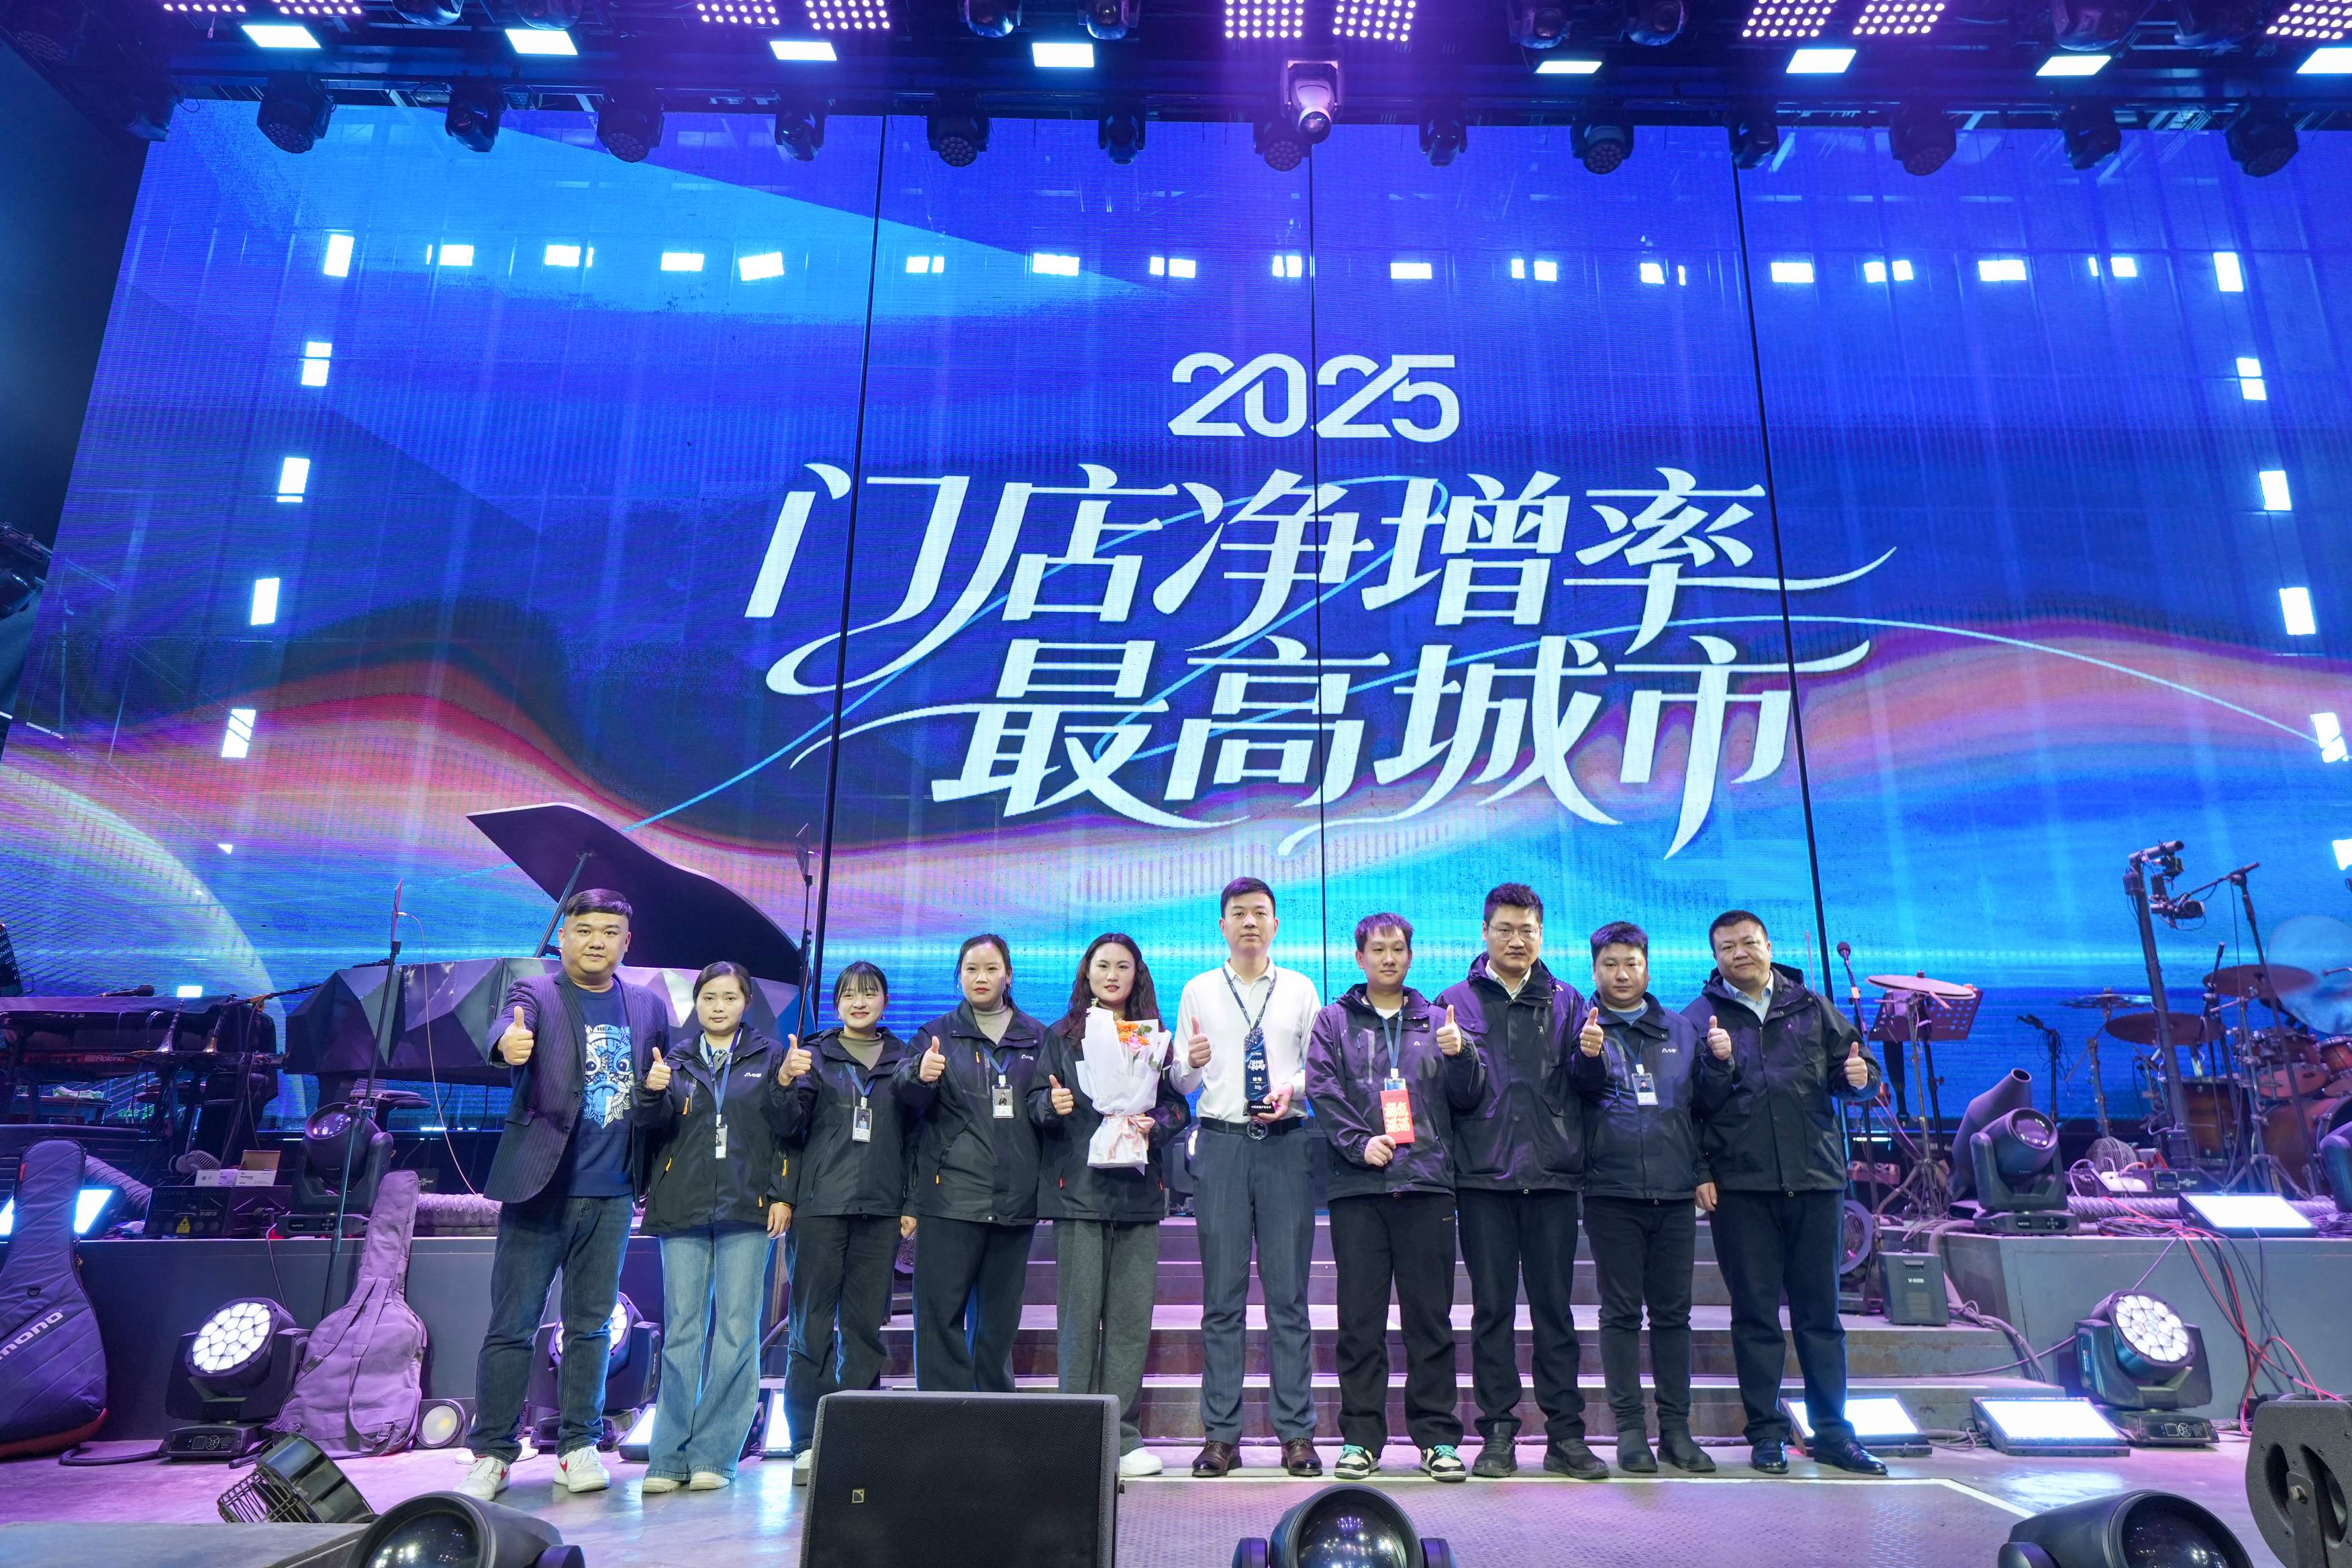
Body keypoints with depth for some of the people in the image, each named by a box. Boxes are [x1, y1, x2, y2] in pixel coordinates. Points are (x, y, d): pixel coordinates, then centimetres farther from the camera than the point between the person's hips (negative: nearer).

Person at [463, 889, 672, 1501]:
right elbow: (507, 1030, -26)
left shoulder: (649, 1005, 9)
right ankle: (492, 1453, 18)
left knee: (592, 1326, 11)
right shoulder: (536, 993, -3)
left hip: (611, 1196, 3)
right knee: (512, 1327, 4)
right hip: (539, 1189, -3)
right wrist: (508, 1045, -48)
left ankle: (578, 1446, 23)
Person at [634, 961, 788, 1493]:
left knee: (736, 1332, -1)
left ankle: (714, 1455, 6)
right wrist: (652, 1093, -18)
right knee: (681, 1331, 4)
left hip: (746, 1209, -2)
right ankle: (669, 1456, 10)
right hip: (683, 1209, 2)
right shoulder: (678, 1062, 13)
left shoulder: (769, 1057, 6)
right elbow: (653, 1126, 3)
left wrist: (783, 1195, -5)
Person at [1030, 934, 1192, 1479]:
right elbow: (1036, 1102, 7)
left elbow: (1179, 1106, 11)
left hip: (1137, 1189, 2)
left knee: (1132, 1313, 2)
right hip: (1077, 1188, -1)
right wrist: (1051, 1105, -15)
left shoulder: (1154, 1039, 14)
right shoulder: (1062, 1036, 10)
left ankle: (1123, 1436, 10)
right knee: (1080, 1310, -2)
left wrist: (1154, 1124, -9)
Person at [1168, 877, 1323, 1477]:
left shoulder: (1300, 989, 10)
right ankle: (1221, 1435, 11)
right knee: (1221, 1293, 3)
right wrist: (1192, 1062, -13)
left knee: (1288, 1291, 2)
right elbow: (1180, 1083, 9)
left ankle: (1296, 1432, 11)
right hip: (1221, 1141, 0)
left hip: (1286, 1141, 0)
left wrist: (1292, 1089, -11)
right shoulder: (1198, 991, 10)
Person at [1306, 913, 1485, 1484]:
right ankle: (1360, 1438, 13)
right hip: (1357, 1186, -1)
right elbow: (1323, 1092, 1)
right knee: (1360, 1318, 4)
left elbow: (1466, 1098, 11)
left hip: (1426, 1182, 1)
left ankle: (1439, 1438, 14)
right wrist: (1360, 1143, -12)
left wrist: (1460, 1056, -9)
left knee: (1431, 1317, 4)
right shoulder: (1334, 1021, 11)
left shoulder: (1435, 1020, 15)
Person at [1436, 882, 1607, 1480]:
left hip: (1552, 1172, 1)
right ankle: (1497, 1435, 13)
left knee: (1555, 1306, 6)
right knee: (1492, 1307, 5)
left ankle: (1566, 1435, 15)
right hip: (1485, 1173, -1)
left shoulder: (1566, 1001, 12)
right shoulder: (1457, 1000, 7)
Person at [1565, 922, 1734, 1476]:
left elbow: (1704, 1102, 14)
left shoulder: (1682, 1029, 14)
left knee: (1673, 1312, 8)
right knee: (1621, 1311, 2)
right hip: (1611, 1189, -3)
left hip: (1674, 1191, 3)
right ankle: (1630, 1428, 10)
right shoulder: (1584, 1027, 3)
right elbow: (1579, 1090, -12)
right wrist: (1588, 1056, -31)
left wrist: (1719, 1063, -3)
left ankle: (1676, 1427, 17)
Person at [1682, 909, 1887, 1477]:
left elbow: (1855, 1074, 14)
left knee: (1820, 1311, 9)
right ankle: (1766, 1433, 14)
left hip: (1816, 1180, 2)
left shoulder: (1812, 1008, 11)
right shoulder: (1699, 1017, 4)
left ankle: (1832, 1431, 21)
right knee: (1755, 1313, 5)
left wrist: (1859, 1077, -9)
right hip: (1740, 1186, -2)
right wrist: (1699, 1170, -8)